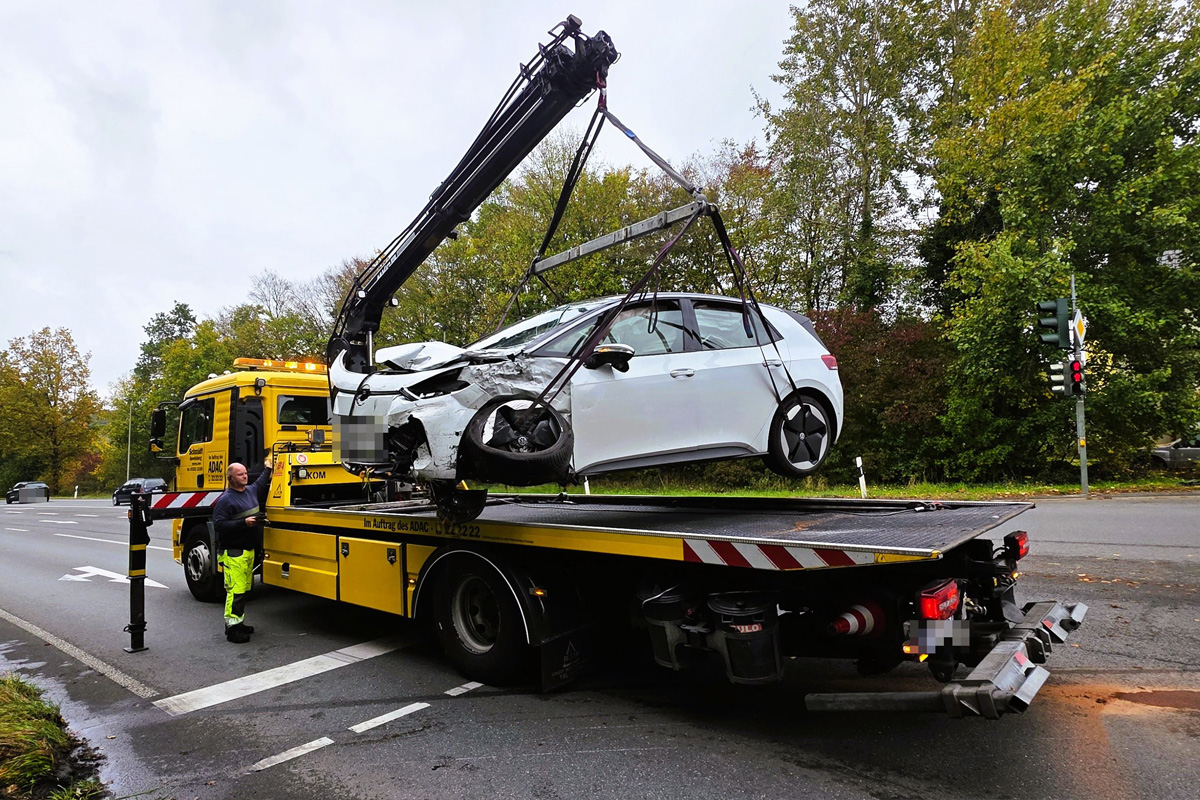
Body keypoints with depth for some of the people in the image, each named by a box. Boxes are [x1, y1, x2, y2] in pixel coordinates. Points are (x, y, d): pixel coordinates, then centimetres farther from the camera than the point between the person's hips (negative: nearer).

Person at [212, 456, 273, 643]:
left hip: (249, 550, 9)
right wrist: (244, 523, -23)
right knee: (235, 590, -10)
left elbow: (261, 485, 37)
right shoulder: (225, 499, -13)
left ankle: (239, 622, 27)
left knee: (244, 589, 16)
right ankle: (232, 628, -3)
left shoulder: (251, 491, 12)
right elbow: (219, 524, -19)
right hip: (233, 552, -9)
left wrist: (268, 469, 41)